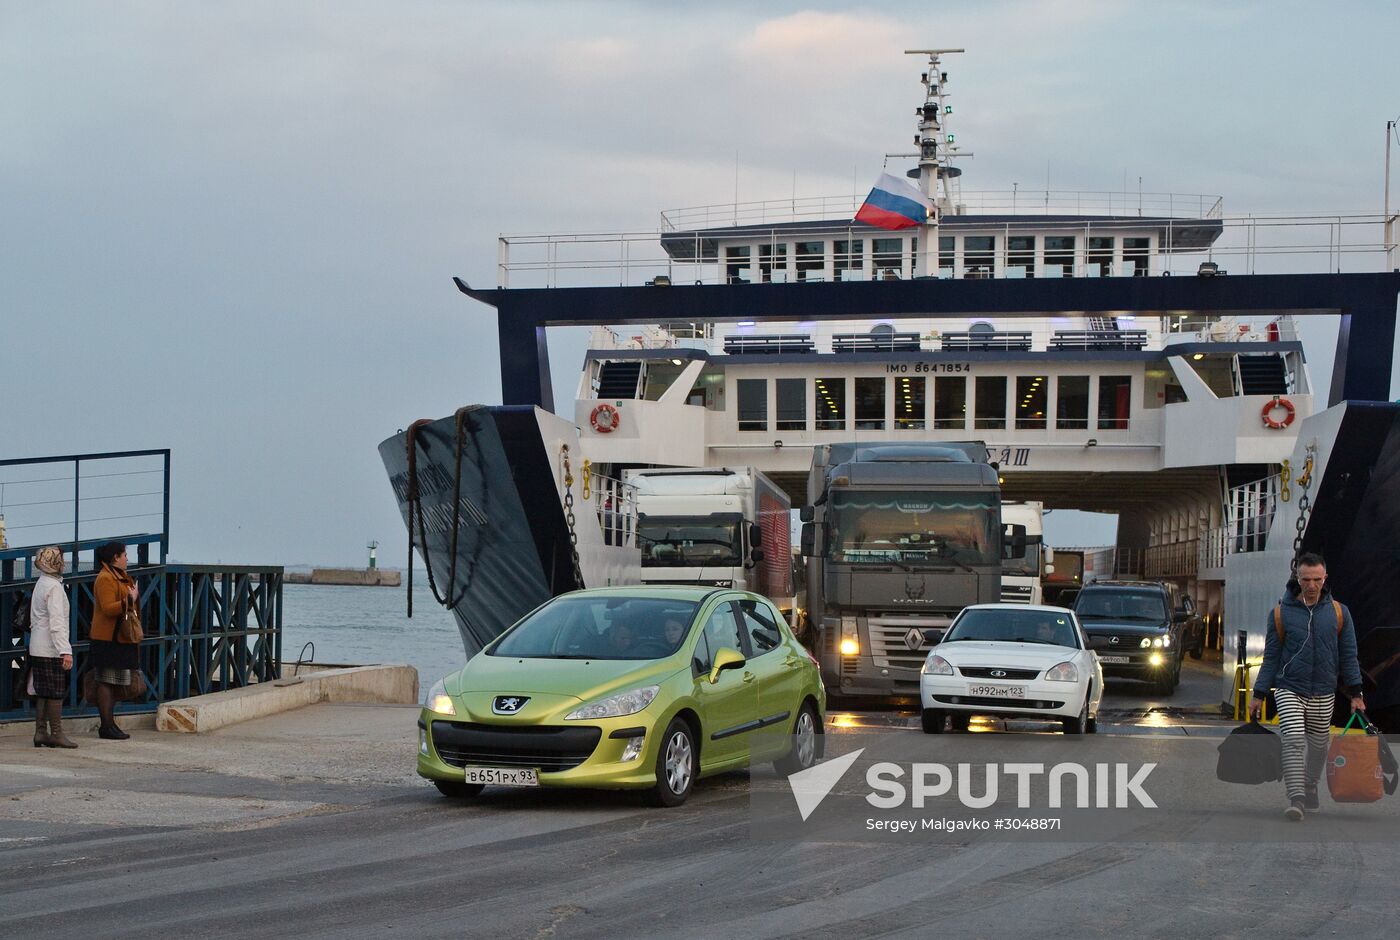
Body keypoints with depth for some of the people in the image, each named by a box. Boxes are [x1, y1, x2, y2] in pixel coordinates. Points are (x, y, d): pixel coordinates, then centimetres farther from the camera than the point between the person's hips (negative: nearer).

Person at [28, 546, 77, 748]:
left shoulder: (40, 585, 15)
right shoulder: (54, 587, -14)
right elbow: (56, 622, -21)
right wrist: (66, 651, -25)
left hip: (37, 648, 9)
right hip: (51, 649, -9)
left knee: (42, 691, 10)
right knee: (56, 692, -5)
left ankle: (40, 732, 11)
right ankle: (56, 733, -3)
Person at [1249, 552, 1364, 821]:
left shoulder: (1339, 612, 3)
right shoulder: (1281, 613, -1)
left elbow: (1348, 655, 7)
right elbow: (1271, 657, 4)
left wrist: (1355, 693, 2)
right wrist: (1259, 695, 2)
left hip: (1323, 693, 2)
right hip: (1289, 690, -2)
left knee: (1318, 744, 12)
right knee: (1293, 742, -16)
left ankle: (1310, 786, 34)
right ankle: (1296, 798, -18)